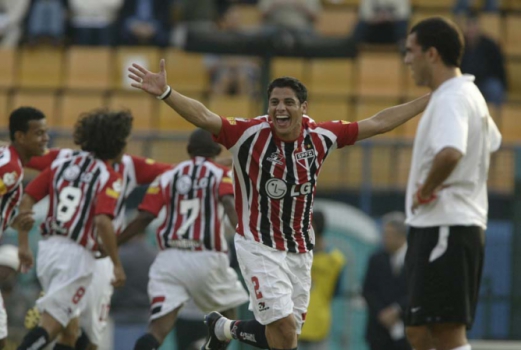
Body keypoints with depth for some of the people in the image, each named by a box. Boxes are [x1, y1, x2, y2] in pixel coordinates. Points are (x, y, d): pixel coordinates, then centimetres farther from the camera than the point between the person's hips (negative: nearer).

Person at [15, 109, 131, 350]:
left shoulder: (61, 164, 11)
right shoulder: (109, 178, -7)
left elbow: (27, 200, 7)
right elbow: (103, 221, -20)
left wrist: (23, 244, 13)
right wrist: (117, 264, -12)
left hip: (48, 248, 6)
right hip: (76, 256, -6)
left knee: (70, 323, 21)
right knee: (51, 325, -8)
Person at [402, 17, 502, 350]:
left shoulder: (451, 99, -16)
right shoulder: (470, 93, 16)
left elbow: (450, 153, -36)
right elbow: (492, 141, 34)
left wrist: (426, 189, -19)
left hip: (444, 227, -10)